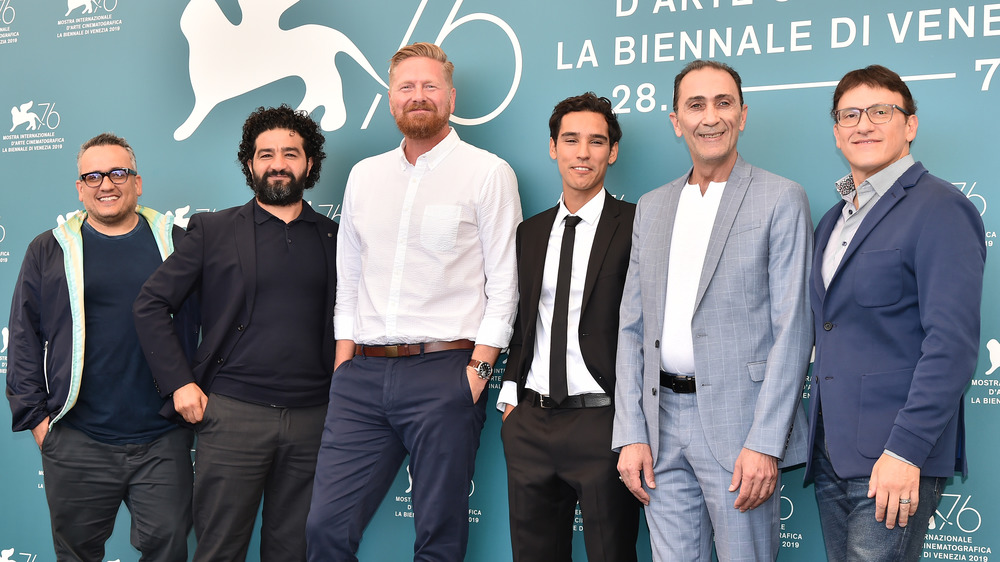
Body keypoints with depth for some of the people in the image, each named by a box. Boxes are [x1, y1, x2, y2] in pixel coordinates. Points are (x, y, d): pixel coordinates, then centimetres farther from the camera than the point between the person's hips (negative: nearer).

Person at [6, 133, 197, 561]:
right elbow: (23, 339, 5)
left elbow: (202, 325, 11)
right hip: (76, 443, 0)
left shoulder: (176, 243, 7)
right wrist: (35, 415, -1)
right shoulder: (49, 251, 6)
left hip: (163, 440, 0)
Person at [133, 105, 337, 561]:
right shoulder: (213, 230, 4)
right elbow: (151, 305, 4)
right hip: (232, 415, -2)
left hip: (311, 419, 2)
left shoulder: (334, 238, 10)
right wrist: (180, 382, -3)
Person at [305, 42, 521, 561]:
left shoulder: (488, 173, 1)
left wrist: (478, 370, -10)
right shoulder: (364, 175, 16)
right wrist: (344, 364, 10)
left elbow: (503, 284, -2)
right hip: (363, 374, 4)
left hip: (444, 370, -4)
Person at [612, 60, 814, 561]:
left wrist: (764, 443, -14)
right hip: (662, 424, 5)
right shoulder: (651, 208, 14)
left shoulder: (781, 200, -2)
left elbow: (792, 328, -7)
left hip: (739, 423, -4)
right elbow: (632, 327, 12)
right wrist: (631, 434, 3)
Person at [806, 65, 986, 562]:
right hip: (831, 456, 7)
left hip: (894, 462, -7)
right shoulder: (833, 220, 17)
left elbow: (953, 345, -17)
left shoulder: (939, 209, -9)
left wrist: (905, 451, -21)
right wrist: (815, 436, 11)